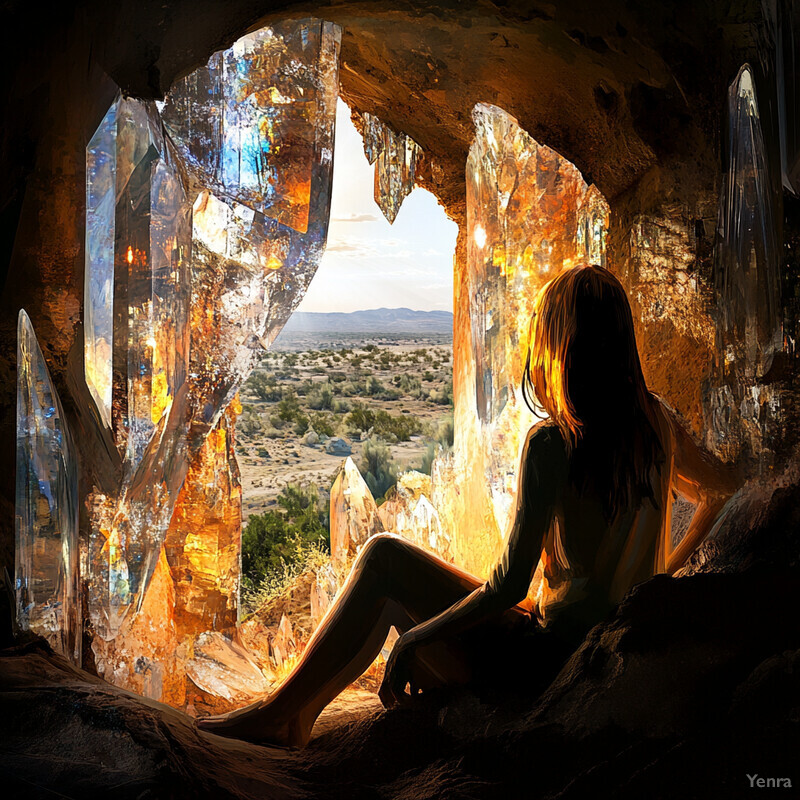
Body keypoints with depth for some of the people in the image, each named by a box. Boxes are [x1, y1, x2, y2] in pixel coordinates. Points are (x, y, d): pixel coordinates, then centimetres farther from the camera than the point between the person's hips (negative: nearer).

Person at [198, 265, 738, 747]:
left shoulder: (552, 443, -23)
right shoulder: (656, 421, -1)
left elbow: (510, 585, -23)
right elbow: (724, 492, 15)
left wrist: (413, 639, -12)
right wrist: (660, 575, 22)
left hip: (547, 657, -7)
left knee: (383, 556, 3)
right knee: (393, 590, 18)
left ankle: (286, 711, 13)